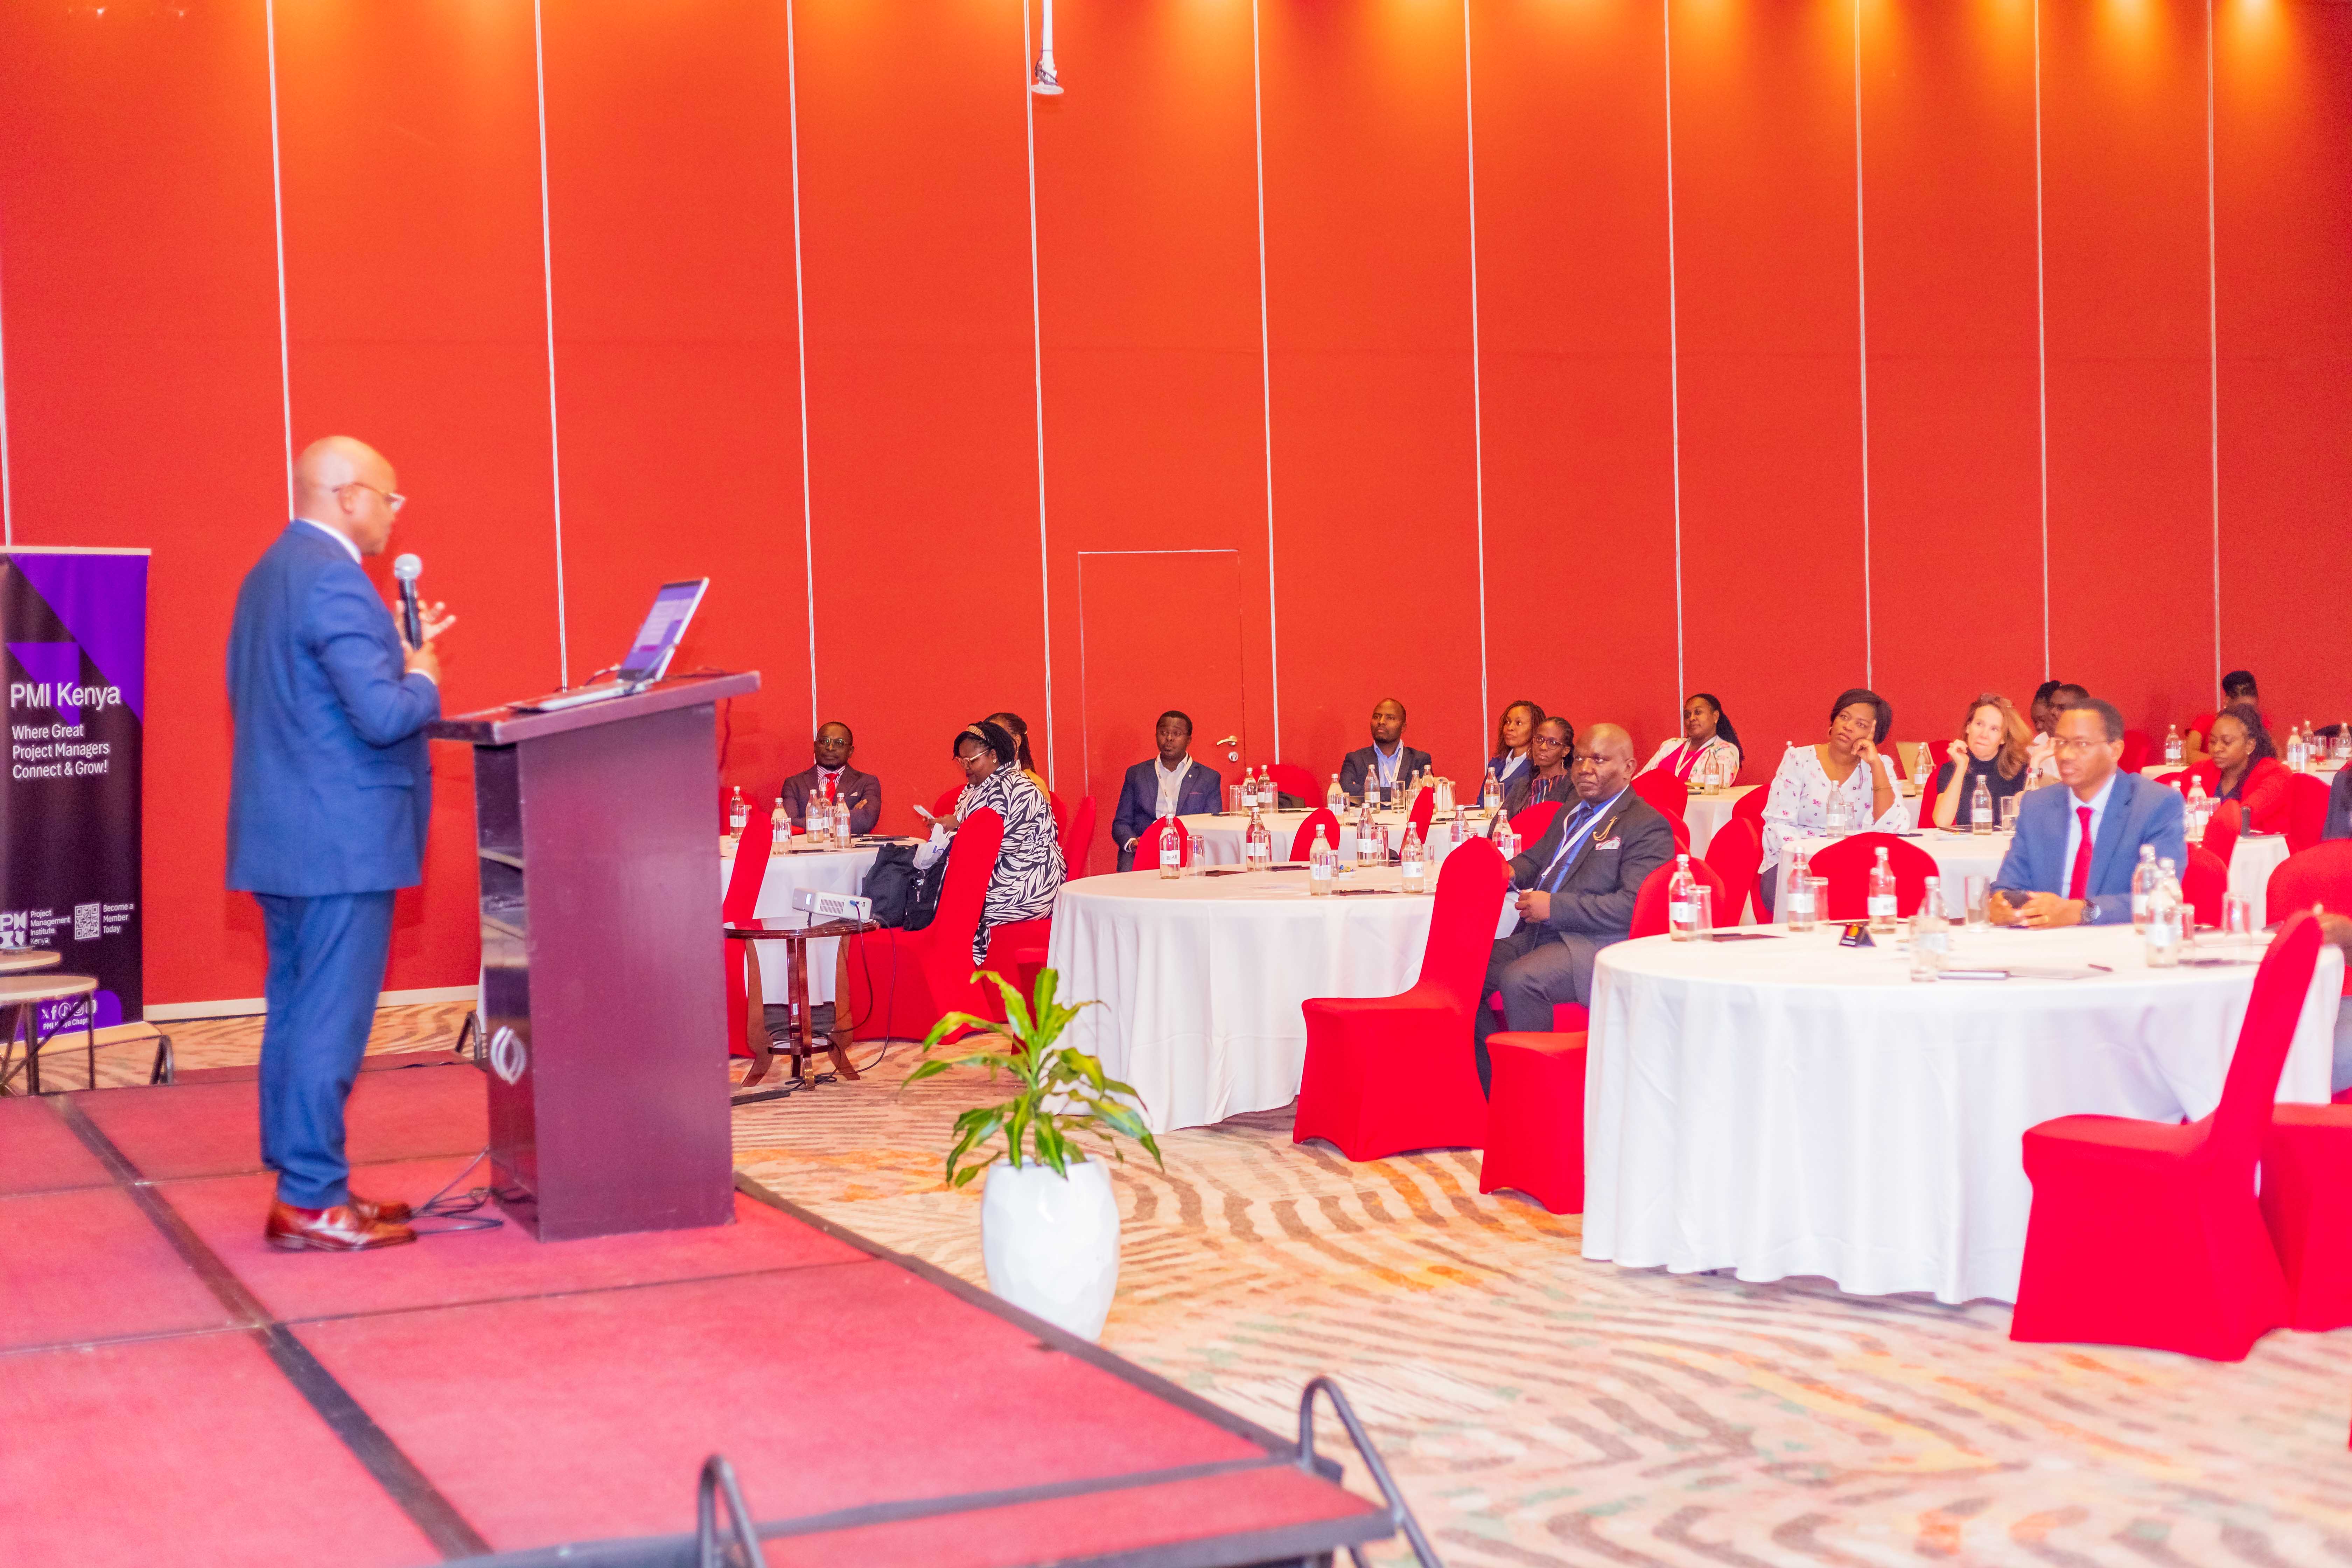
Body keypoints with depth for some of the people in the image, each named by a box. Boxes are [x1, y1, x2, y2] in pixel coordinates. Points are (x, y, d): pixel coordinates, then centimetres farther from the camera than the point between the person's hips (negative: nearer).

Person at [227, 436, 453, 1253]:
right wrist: (422, 675, -5)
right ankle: (312, 1202, 0)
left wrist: (398, 646, 14)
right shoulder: (333, 581, -18)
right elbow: (383, 716, -24)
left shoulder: (271, 573, 14)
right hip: (342, 840, -10)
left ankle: (299, 1180, 22)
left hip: (282, 837, 10)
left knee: (295, 1015, 14)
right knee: (330, 1020, -5)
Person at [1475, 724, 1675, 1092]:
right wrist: (1511, 872, 7)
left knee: (1518, 980, -33)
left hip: (1597, 945, -9)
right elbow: (1534, 860, 34)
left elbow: (1633, 906, -17)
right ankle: (1493, 1096, -3)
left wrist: (1555, 907, -18)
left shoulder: (1648, 826, -5)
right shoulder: (1569, 816, 24)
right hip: (1539, 936, 9)